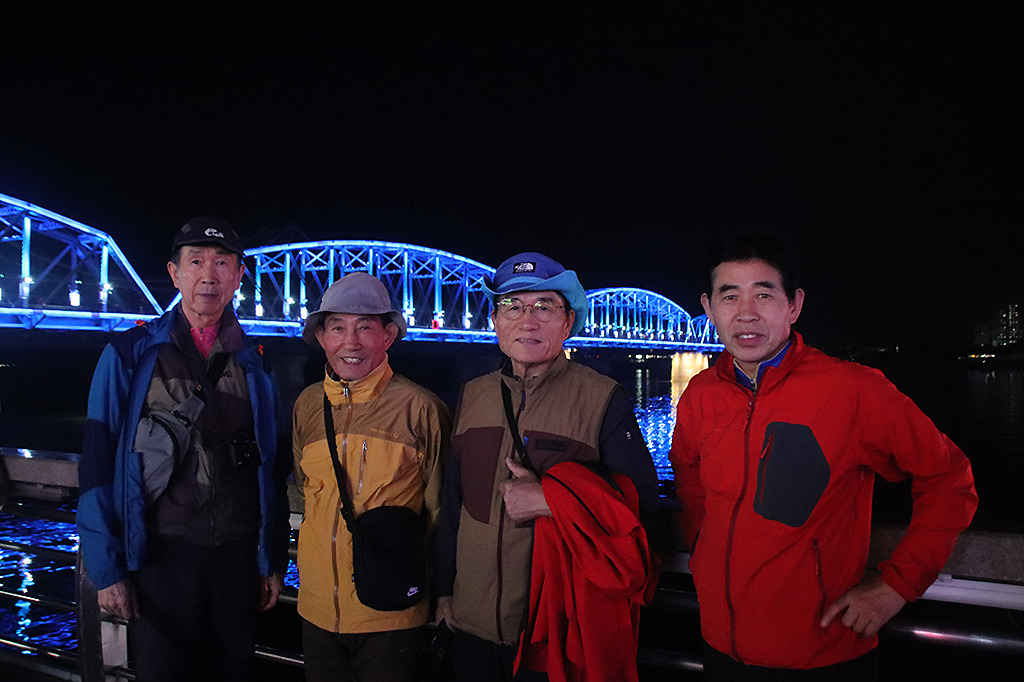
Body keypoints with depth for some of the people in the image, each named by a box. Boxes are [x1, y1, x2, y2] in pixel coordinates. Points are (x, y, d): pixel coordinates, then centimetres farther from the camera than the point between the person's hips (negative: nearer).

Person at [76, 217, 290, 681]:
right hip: (161, 555, -2)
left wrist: (273, 563, 6)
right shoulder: (129, 356, -2)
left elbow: (273, 472, 7)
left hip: (237, 556, 3)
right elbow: (97, 464, -3)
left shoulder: (255, 365, 5)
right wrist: (107, 569, -7)